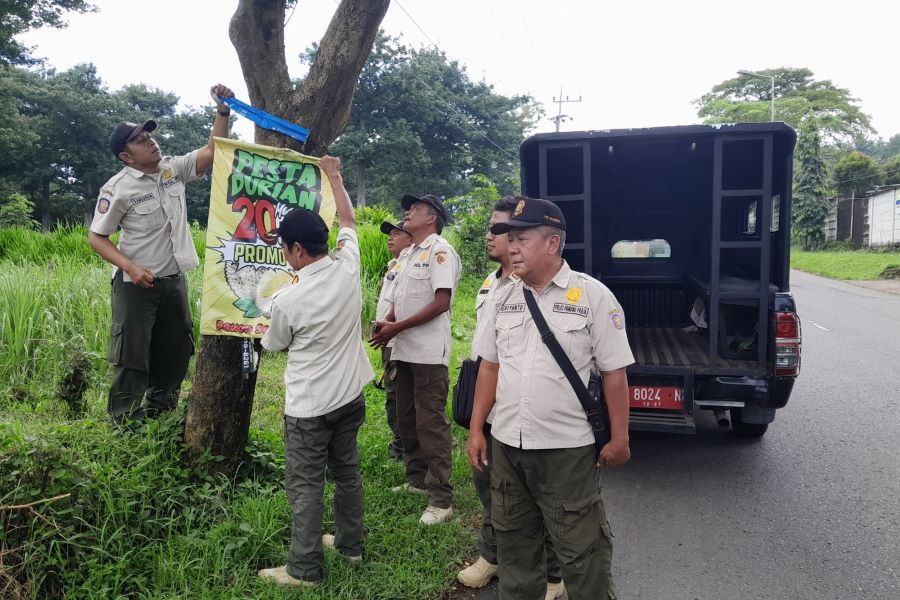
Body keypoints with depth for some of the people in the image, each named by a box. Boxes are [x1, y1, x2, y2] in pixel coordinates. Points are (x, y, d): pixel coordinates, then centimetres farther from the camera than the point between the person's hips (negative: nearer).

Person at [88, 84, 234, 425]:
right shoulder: (118, 189, -13)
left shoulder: (173, 169, 2)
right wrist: (130, 267, -23)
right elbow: (96, 237, -9)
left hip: (174, 280, 6)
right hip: (136, 284, -6)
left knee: (175, 351, 16)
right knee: (132, 356, 1)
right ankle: (124, 425, 16)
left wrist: (222, 111, -15)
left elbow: (212, 152, -2)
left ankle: (159, 415, 35)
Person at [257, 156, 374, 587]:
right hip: (350, 395, 6)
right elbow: (348, 221, 12)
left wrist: (265, 332, 25)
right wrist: (334, 176, 24)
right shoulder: (348, 266, -8)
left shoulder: (287, 301, -19)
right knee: (347, 472, 20)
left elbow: (274, 345, 2)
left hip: (309, 406, -6)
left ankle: (305, 569, 17)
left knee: (305, 486, 7)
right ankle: (350, 543, 35)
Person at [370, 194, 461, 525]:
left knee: (431, 423, -6)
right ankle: (417, 480, 32)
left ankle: (441, 498, 2)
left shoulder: (440, 251, -10)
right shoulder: (407, 255, 18)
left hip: (429, 353, -9)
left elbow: (441, 302, -18)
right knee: (407, 420, 17)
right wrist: (384, 322, 2)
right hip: (403, 351, 9)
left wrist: (397, 328, -18)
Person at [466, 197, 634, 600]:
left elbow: (614, 373, -7)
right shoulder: (505, 299, 6)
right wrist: (476, 430, 9)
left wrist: (619, 439, -7)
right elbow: (490, 366, 11)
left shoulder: (593, 295, -9)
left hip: (567, 449, -5)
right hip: (506, 445, 5)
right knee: (513, 541, 20)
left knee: (581, 550, 6)